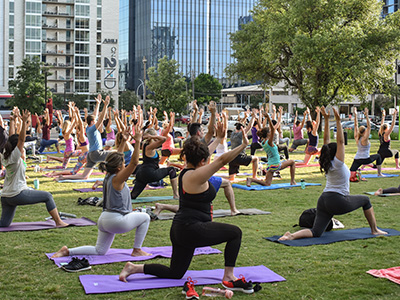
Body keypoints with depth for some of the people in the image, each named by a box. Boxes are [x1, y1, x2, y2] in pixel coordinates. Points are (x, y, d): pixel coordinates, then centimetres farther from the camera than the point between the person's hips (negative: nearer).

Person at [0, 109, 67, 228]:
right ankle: (58, 222, 4)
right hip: (18, 194, -8)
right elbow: (21, 139, -24)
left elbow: (11, 139, 19)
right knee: (48, 196, 4)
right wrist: (24, 122, -31)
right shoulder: (14, 157, -13)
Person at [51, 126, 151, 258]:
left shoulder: (109, 177, 8)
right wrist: (137, 142, -25)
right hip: (116, 220, -9)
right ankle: (137, 250, 12)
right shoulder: (117, 179, -16)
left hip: (104, 219, 9)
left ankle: (68, 251, 2)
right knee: (145, 217, 10)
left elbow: (116, 158, 21)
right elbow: (134, 162, -24)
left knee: (99, 251, 16)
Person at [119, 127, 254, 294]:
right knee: (235, 233, 1)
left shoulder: (186, 172, 11)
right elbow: (222, 160, -19)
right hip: (192, 229, -10)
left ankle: (134, 268, 15)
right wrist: (244, 145, -16)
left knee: (175, 273, 21)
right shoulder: (196, 176, -16)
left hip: (180, 229, 10)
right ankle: (229, 278, 3)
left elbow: (201, 154, 26)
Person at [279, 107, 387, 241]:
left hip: (323, 200, 7)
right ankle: (374, 230, 24)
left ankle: (292, 235, -25)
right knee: (365, 200, 19)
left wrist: (326, 120, 8)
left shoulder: (327, 163, 8)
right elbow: (340, 141, -18)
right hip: (338, 201, -7)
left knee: (315, 232, 0)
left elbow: (326, 139, 11)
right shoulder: (337, 163, -11)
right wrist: (338, 121, -22)